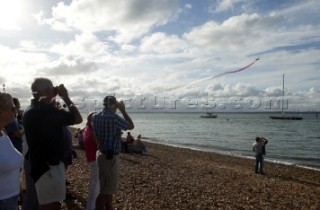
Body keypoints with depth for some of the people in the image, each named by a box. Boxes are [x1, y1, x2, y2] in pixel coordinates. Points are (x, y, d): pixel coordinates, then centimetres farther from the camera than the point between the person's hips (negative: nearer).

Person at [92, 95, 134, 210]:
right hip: (111, 157, -9)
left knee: (107, 186, 23)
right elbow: (131, 126, -7)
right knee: (106, 190, 2)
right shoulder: (113, 117, -21)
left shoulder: (95, 117, 2)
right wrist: (123, 110, 0)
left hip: (102, 154, 9)